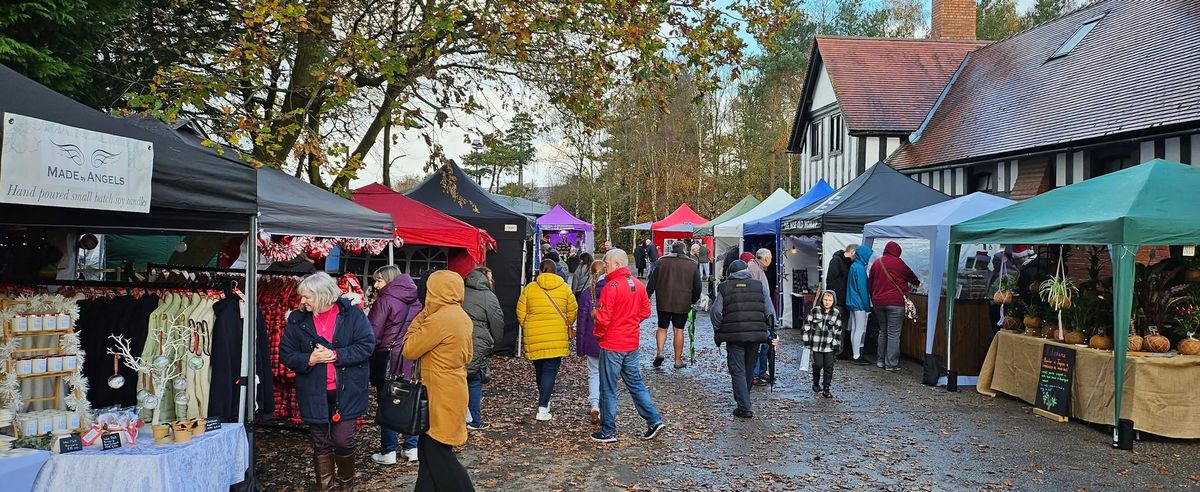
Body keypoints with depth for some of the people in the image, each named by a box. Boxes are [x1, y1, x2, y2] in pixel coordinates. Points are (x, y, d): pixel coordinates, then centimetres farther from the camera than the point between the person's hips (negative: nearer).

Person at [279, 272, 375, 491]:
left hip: (346, 391, -2)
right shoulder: (297, 320, 2)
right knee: (320, 445, 12)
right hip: (314, 394, 2)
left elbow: (367, 345, -10)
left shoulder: (352, 314, -6)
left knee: (342, 441, 2)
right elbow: (285, 353, 2)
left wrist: (336, 355, -18)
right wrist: (309, 359, -15)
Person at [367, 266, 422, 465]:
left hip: (389, 357, -6)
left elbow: (373, 333, -14)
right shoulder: (415, 302, 8)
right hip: (411, 357, 6)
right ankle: (412, 447, 18)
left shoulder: (385, 301, -11)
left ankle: (388, 452, 9)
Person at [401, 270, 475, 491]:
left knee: (437, 451, 2)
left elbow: (409, 350, -14)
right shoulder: (462, 317, 7)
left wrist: (418, 319, -4)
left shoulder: (439, 319, -21)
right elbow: (467, 355, 16)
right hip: (453, 389, 9)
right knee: (429, 448, 16)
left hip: (441, 395, -9)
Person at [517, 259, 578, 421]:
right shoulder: (564, 288, 1)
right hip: (557, 337, -1)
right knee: (550, 370, -1)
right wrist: (566, 326, 22)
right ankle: (543, 409, -9)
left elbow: (521, 312, 3)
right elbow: (573, 310, 5)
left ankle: (544, 401, 33)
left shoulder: (530, 288, 0)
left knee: (540, 369, 19)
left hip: (534, 337, 1)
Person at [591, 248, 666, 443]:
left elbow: (603, 318, -19)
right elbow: (645, 311, 12)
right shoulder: (638, 285, 4)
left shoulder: (611, 287, -18)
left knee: (608, 389, 4)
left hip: (612, 345, -7)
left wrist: (598, 334, -2)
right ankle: (655, 420, 13)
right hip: (632, 344, 7)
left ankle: (608, 431, 11)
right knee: (635, 383, 17)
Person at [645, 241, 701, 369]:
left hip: (663, 302, 0)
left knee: (662, 327, 14)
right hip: (683, 304, 0)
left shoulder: (661, 261, -1)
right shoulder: (693, 264, 1)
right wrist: (693, 301, 19)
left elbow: (652, 282, 0)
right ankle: (678, 360, 11)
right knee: (679, 330, 7)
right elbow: (697, 287, 5)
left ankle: (659, 352, -5)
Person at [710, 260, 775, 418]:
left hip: (734, 336, -2)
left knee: (738, 371, 2)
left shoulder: (724, 288, 2)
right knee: (749, 370, 18)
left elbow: (716, 312, -4)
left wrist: (717, 331, 8)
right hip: (756, 334, 3)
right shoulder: (760, 286, 6)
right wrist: (770, 332, 10)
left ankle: (744, 408, -4)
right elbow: (770, 312, 3)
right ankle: (744, 401, 34)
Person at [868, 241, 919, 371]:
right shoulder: (898, 263, -5)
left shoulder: (876, 264, 10)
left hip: (878, 303, 6)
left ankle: (880, 360, 19)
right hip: (895, 302, -6)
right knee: (893, 333, -3)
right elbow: (911, 277, 10)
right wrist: (918, 283, 32)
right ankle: (891, 364, -3)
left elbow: (870, 285, 15)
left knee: (882, 331, 17)